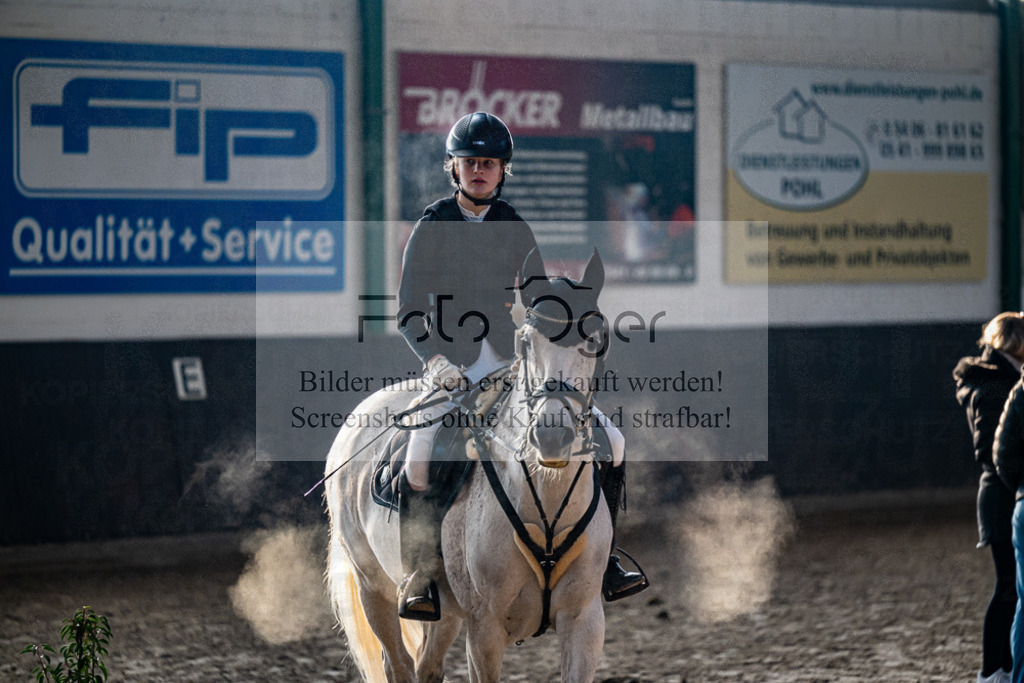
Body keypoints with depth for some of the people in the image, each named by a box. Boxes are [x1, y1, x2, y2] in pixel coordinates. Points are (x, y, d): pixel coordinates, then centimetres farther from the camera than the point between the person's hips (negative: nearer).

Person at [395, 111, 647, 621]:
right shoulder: (432, 229, 2)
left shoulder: (517, 231, 10)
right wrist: (435, 360, -16)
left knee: (610, 442, -8)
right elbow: (408, 313, 0)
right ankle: (419, 575, -12)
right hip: (451, 365, -3)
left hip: (513, 363, 3)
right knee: (419, 462, -28)